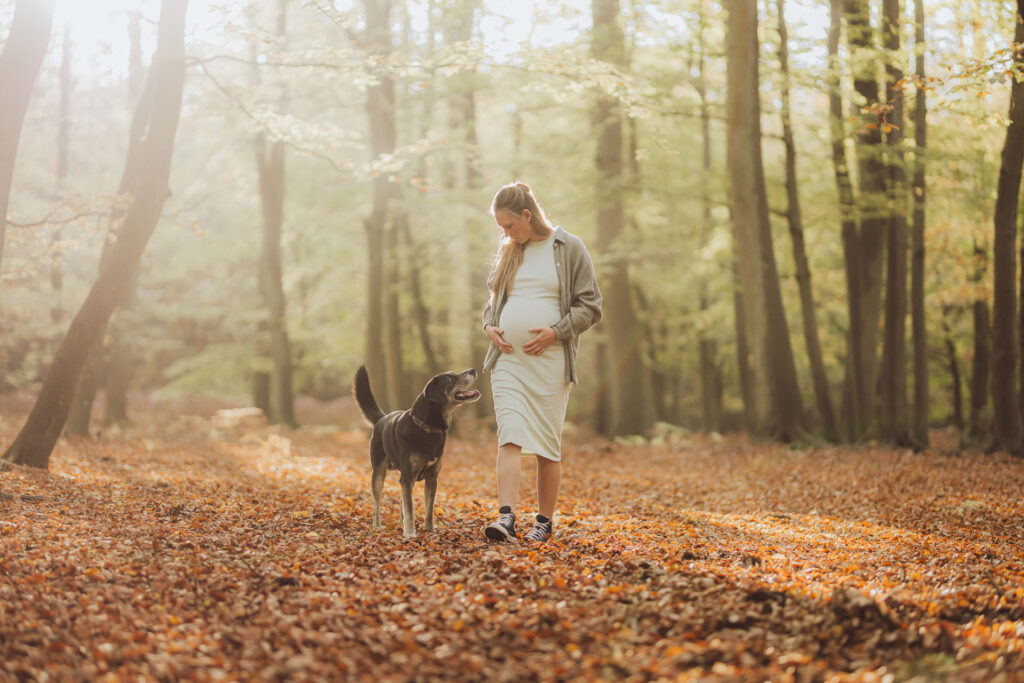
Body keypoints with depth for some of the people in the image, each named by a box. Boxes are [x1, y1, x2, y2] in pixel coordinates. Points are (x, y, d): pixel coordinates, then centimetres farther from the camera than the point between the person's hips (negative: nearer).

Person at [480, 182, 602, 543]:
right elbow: (493, 298, 25)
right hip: (507, 359, 3)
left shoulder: (569, 248, 0)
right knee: (509, 436, -11)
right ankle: (506, 517, -18)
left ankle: (544, 522, 12)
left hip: (550, 361, -3)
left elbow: (590, 306, -1)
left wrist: (556, 332, -12)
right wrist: (489, 325, 4)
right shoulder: (507, 251, 14)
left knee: (548, 444, 3)